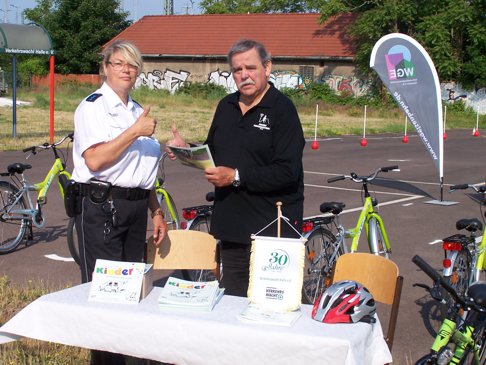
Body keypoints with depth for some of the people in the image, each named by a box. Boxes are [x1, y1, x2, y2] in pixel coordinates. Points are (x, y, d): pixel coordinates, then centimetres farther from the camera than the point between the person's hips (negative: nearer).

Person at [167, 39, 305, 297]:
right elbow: (213, 152, 23)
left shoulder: (282, 109, -11)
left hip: (272, 229, -7)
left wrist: (236, 177, -21)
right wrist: (187, 150, 3)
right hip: (231, 226, 7)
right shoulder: (226, 106, 13)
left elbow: (287, 172, -19)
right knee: (231, 302, 16)